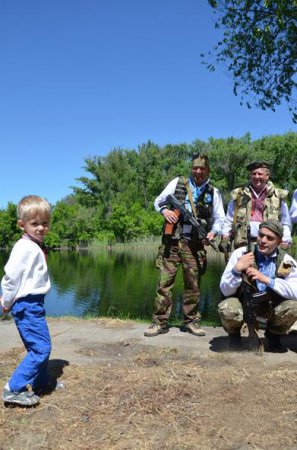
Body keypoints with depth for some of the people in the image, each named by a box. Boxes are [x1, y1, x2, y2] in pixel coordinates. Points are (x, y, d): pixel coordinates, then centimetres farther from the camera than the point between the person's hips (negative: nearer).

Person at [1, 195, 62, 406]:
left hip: (34, 303, 10)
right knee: (41, 347, -8)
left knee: (39, 346, 20)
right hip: (27, 304, -10)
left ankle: (41, 381, 35)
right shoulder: (25, 248, -19)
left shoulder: (35, 247, 12)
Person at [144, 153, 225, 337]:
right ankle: (160, 322, 6)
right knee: (164, 282, -2)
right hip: (171, 241, -1)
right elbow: (158, 201, 13)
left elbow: (219, 218, 10)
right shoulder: (177, 183, 8)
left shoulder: (213, 192, 11)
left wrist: (213, 232, -10)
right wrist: (164, 210, -9)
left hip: (195, 244, 1)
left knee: (193, 284, 6)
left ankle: (191, 320, 20)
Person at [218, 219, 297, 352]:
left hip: (271, 308, 2)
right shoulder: (240, 254, -14)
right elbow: (225, 291, -16)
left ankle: (273, 336, 7)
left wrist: (266, 279, -34)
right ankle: (234, 335, 5)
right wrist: (237, 269, -33)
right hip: (243, 304, -1)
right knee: (227, 309, -34)